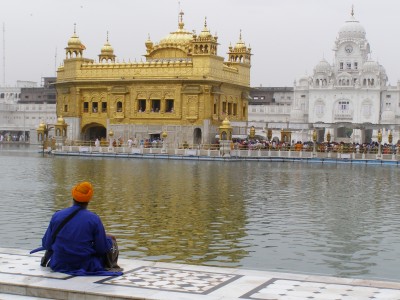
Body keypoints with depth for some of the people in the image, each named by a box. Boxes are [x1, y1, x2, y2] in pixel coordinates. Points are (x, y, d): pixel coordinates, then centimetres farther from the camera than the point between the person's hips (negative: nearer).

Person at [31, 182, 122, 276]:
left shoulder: (57, 216, -7)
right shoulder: (94, 219, -15)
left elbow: (47, 245, -1)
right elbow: (102, 248, -10)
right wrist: (110, 240, 12)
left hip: (59, 265, 4)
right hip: (86, 266, -3)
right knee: (111, 239, 19)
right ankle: (111, 266, 38)